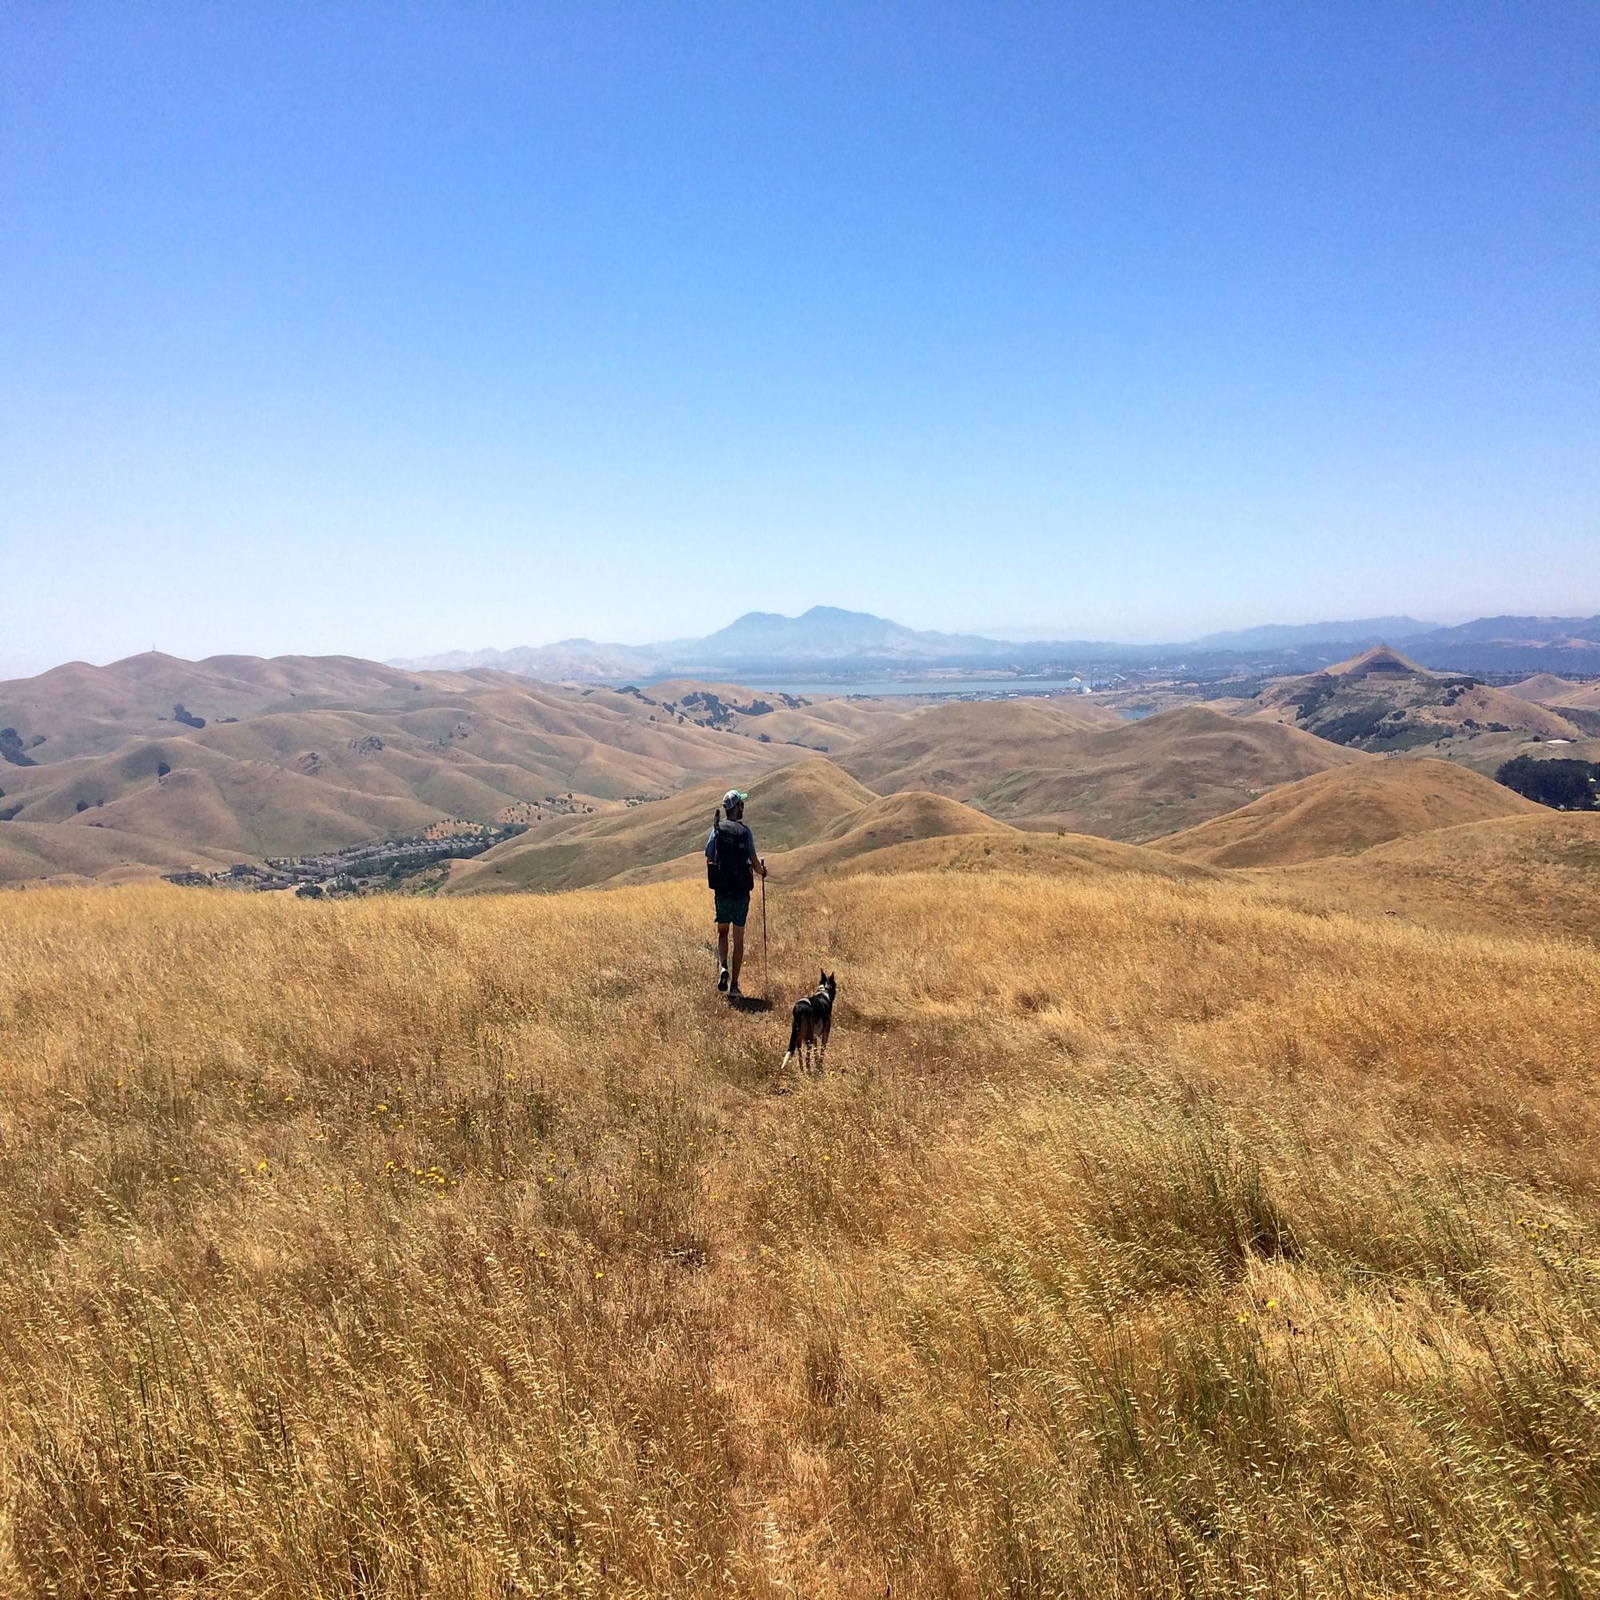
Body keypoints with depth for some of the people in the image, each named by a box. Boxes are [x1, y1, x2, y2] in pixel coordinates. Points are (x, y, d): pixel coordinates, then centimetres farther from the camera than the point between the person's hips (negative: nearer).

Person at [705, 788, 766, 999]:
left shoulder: (716, 830, -2)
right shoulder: (745, 831, -7)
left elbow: (709, 861, 0)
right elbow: (755, 863, -6)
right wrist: (762, 870, 18)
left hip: (721, 892, 2)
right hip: (741, 892, -1)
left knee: (722, 932, 19)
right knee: (738, 939, 6)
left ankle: (722, 967, -6)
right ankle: (734, 986, 6)